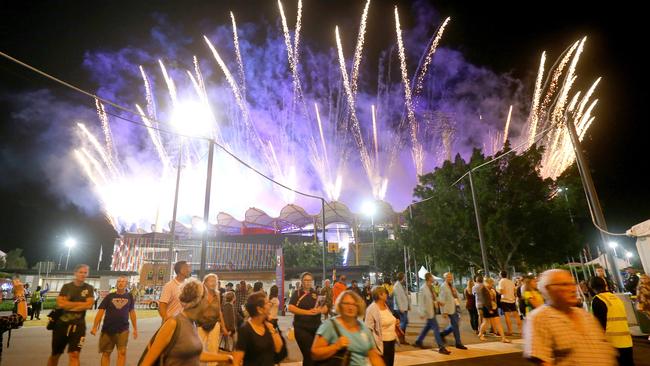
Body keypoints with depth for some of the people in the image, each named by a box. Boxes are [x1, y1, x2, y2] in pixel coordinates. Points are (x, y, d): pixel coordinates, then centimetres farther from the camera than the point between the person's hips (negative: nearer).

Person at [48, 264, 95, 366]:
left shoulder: (89, 288, 1)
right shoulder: (66, 286, 2)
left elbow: (89, 305, -12)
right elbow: (60, 303, -11)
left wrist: (68, 305, -11)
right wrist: (80, 303, -10)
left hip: (78, 325, -2)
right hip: (61, 323, 2)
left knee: (74, 354, -10)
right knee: (55, 354, 17)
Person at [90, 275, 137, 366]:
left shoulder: (129, 297, 5)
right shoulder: (109, 296, 2)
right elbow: (101, 311, 1)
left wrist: (135, 328, 9)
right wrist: (94, 327, -8)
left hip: (123, 329, 0)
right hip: (107, 329, 1)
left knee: (122, 352, -6)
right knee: (106, 353, 10)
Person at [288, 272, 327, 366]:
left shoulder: (316, 294, 10)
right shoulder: (297, 293, -2)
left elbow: (325, 308, 8)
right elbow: (291, 308, -16)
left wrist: (319, 310, -16)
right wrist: (308, 312, -21)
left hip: (316, 327, 4)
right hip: (302, 328, -4)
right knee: (309, 354, -3)